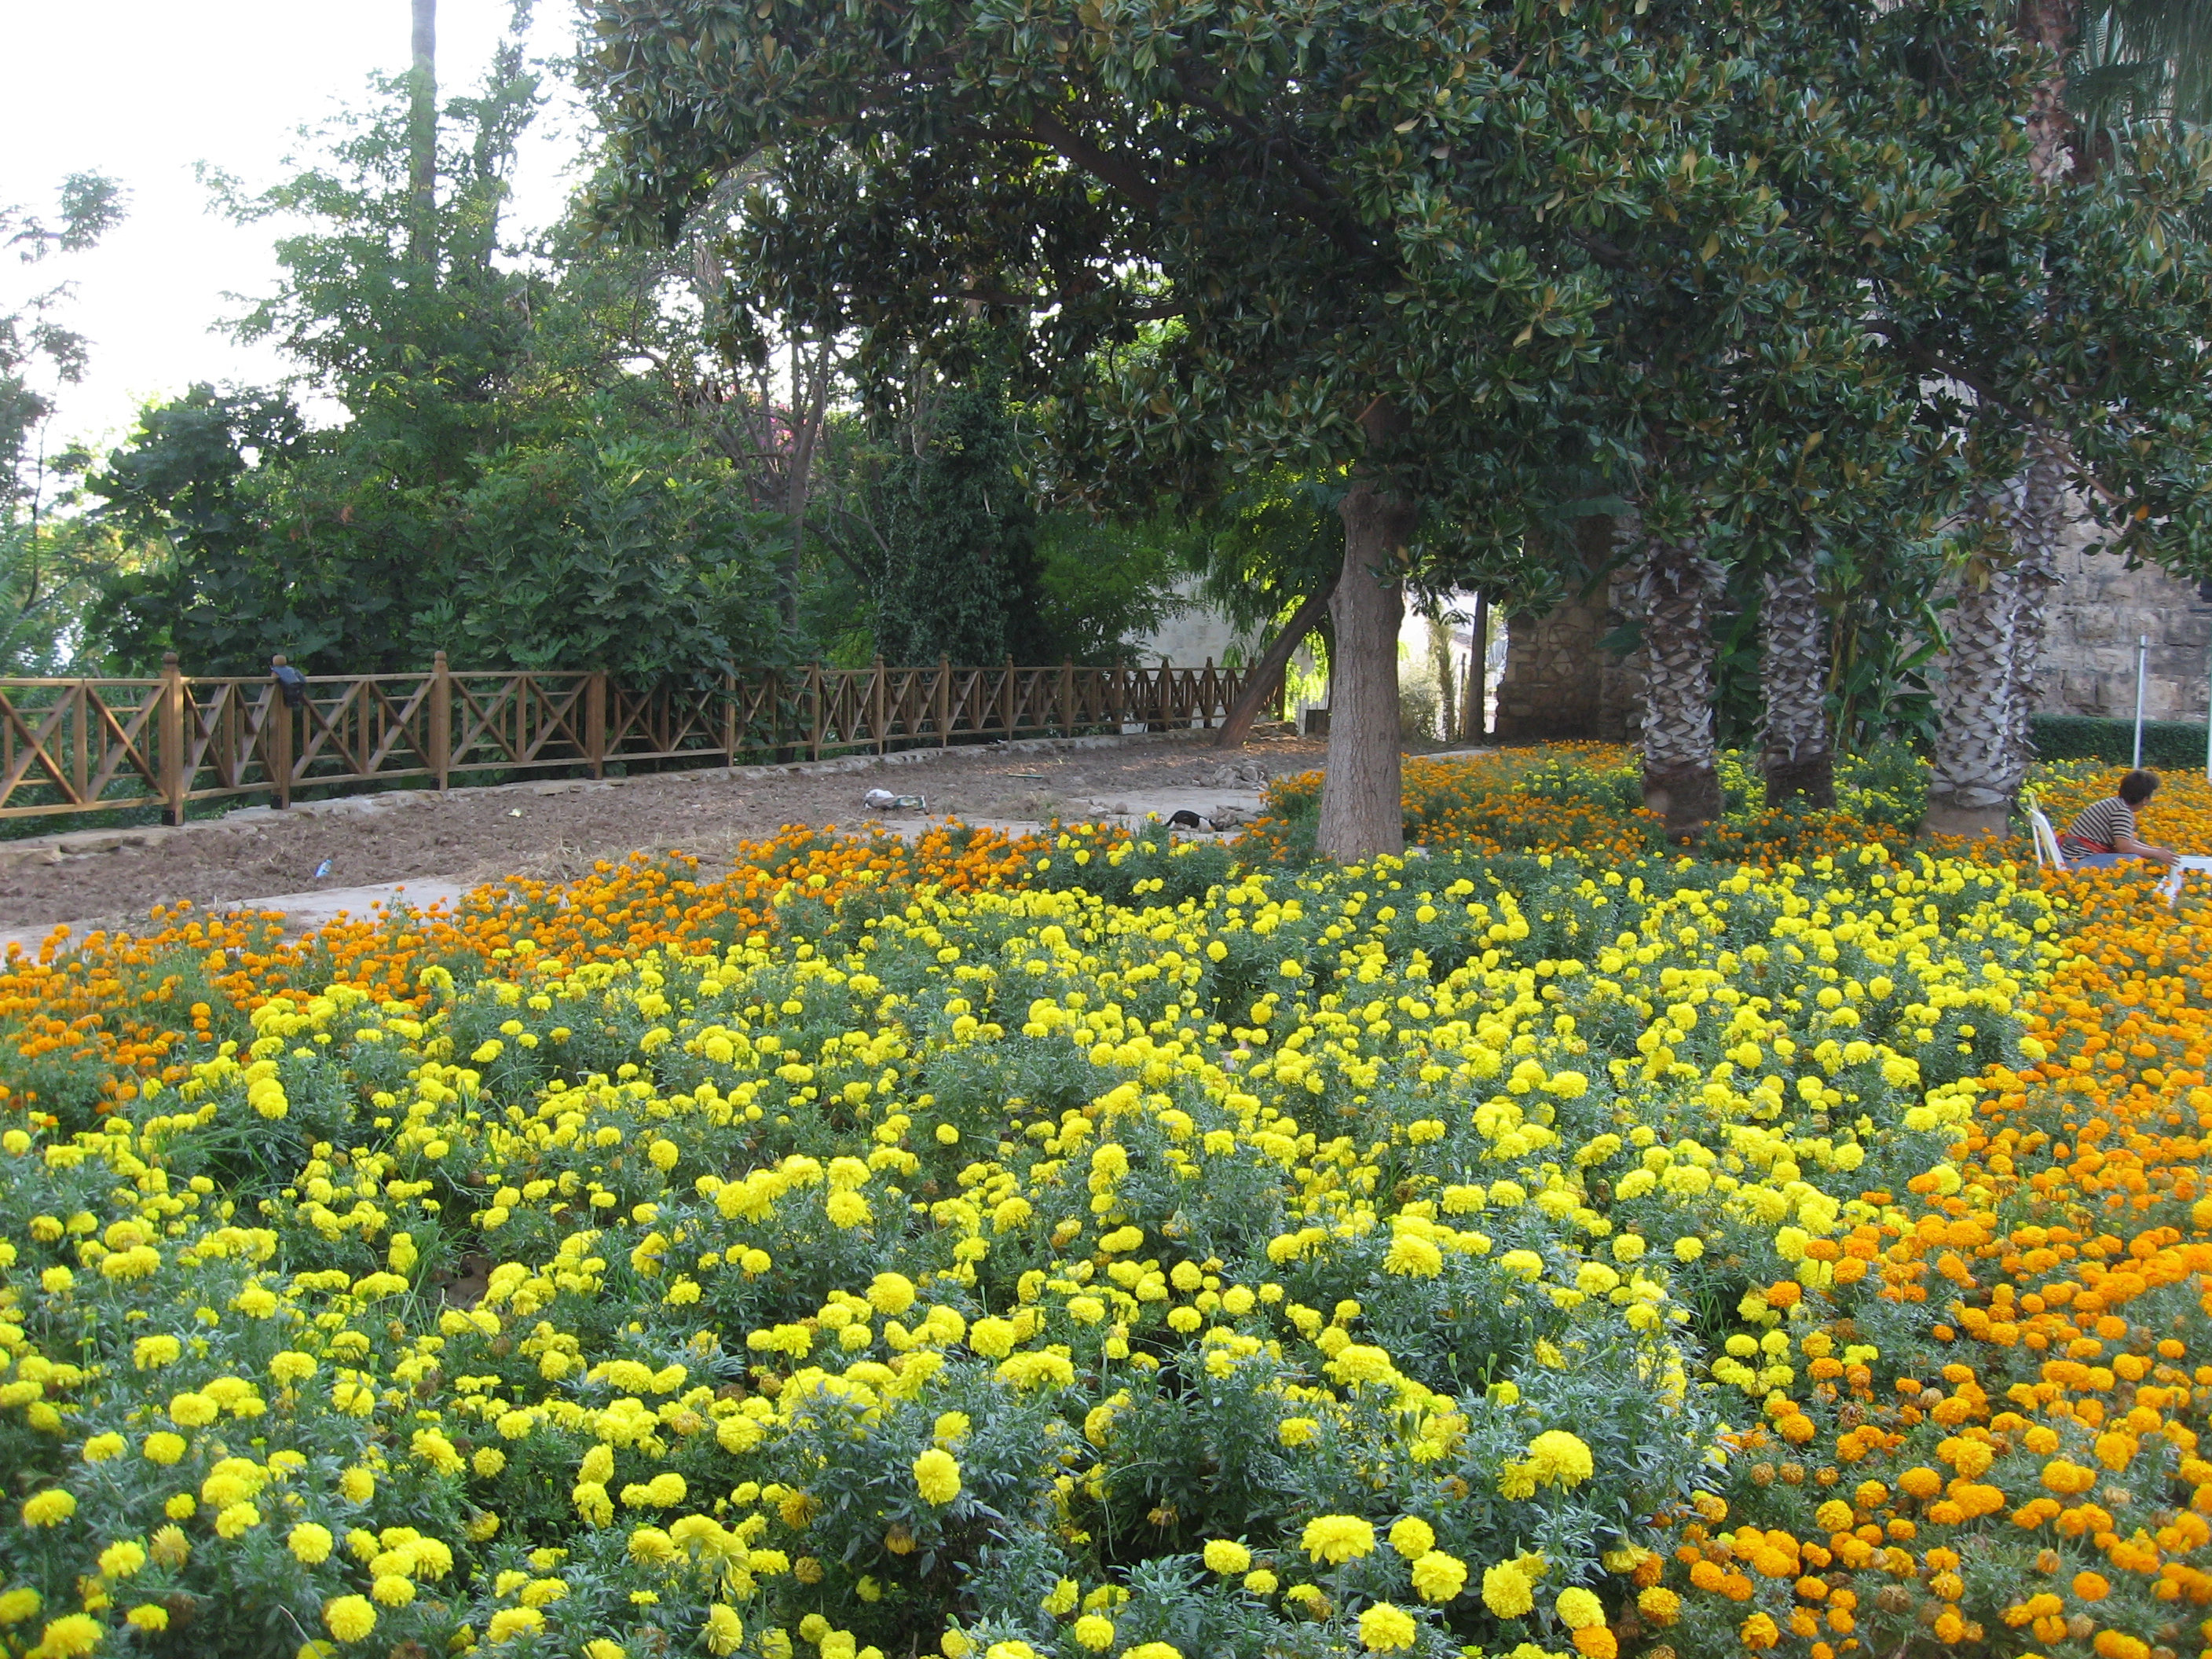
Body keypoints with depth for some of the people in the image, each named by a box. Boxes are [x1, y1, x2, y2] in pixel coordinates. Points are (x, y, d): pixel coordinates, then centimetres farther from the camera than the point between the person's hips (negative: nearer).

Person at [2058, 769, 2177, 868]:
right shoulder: (2122, 810, -15)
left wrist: (2157, 850, 12)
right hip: (2079, 859, -10)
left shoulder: (2117, 803, 12)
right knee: (2134, 860, -20)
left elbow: (2126, 841, 16)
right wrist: (2156, 854, -7)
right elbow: (2125, 847, -20)